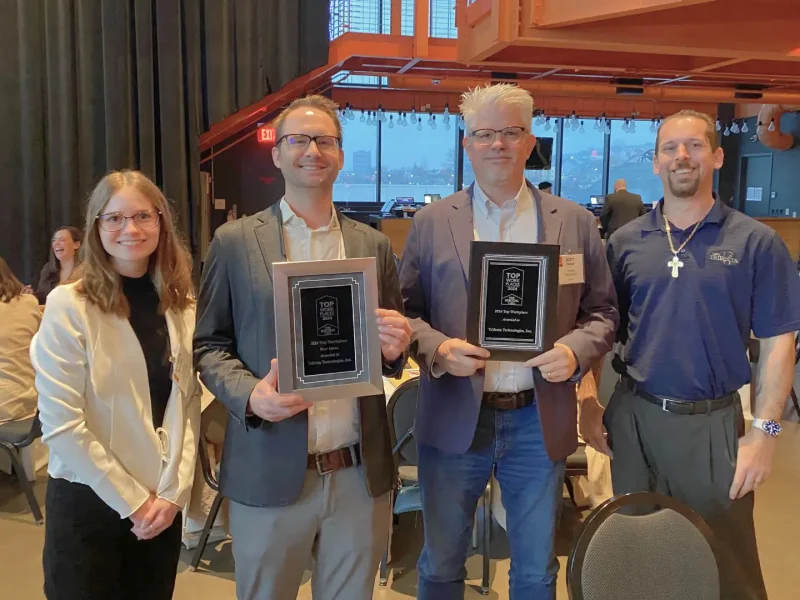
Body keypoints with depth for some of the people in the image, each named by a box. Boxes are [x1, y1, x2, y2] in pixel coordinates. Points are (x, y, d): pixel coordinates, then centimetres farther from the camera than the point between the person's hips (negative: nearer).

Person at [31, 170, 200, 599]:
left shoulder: (181, 305, 2)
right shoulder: (68, 305, -13)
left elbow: (188, 404, 3)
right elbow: (60, 425, -15)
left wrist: (174, 490, -7)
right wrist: (131, 501, -12)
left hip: (163, 502, 4)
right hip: (87, 501, -4)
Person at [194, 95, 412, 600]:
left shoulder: (373, 245, 6)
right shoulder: (235, 241, 0)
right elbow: (209, 344, 2)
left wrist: (396, 346, -11)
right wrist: (249, 394, -17)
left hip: (360, 474, 2)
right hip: (269, 474, -2)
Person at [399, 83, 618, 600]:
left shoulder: (575, 222, 3)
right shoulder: (432, 222, 1)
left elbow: (602, 312, 5)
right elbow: (405, 311, 3)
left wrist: (575, 351, -14)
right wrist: (438, 348, -16)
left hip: (539, 422, 1)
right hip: (454, 419, 0)